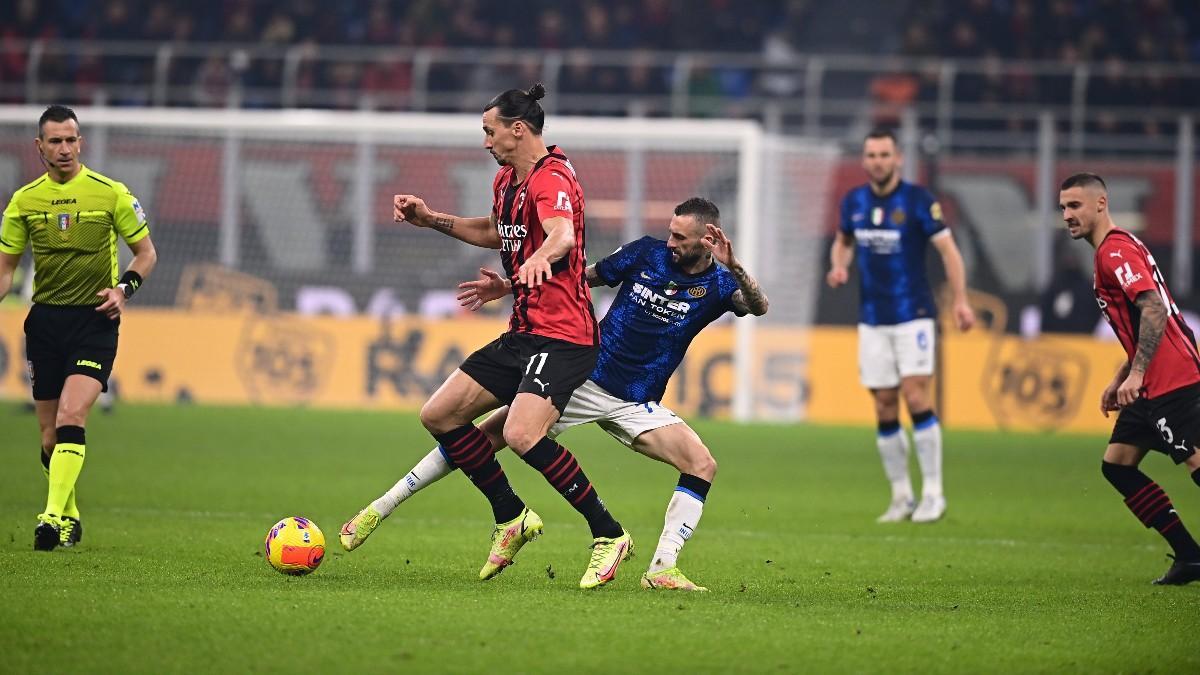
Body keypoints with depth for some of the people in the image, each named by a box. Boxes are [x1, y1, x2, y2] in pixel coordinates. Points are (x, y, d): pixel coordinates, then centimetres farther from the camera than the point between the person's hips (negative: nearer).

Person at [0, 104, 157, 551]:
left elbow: (146, 253, 7)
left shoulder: (111, 193, -1)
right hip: (45, 320, 3)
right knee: (50, 435, 5)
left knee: (71, 417, -21)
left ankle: (54, 518, -26)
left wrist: (125, 288, -11)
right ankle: (70, 518, 24)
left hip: (95, 319, -3)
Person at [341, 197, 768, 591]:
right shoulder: (648, 254, -2)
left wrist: (732, 267, -44)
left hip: (636, 407, 0)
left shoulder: (717, 284, -6)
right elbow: (579, 277, 10)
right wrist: (509, 286, 6)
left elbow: (758, 306, -27)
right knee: (490, 435, -9)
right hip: (583, 379, 0)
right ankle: (379, 510, -1)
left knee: (702, 465, -22)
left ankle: (661, 570, -19)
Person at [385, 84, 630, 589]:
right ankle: (511, 519, 19)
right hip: (523, 335, 10)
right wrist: (432, 219, 28)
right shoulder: (506, 181, 14)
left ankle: (609, 535, -16)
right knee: (439, 415, 7)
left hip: (562, 335, -10)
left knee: (522, 434, -29)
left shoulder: (552, 180, -16)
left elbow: (562, 234, -38)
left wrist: (541, 257, -60)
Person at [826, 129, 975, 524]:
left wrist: (960, 301, -15)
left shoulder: (918, 200, -7)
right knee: (884, 409, 3)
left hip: (913, 315, -4)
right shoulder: (854, 202, 7)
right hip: (872, 320, 4)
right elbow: (843, 242, 24)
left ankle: (933, 493, -8)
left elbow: (947, 248, -7)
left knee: (916, 397, -14)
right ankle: (901, 497, 12)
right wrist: (839, 266, 1)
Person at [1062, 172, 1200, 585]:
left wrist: (1135, 374, -27)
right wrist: (1119, 380, 24)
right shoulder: (1115, 251, 20)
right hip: (1155, 385, 11)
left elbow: (1154, 311, -24)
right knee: (1117, 465, 9)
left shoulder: (1116, 251, -12)